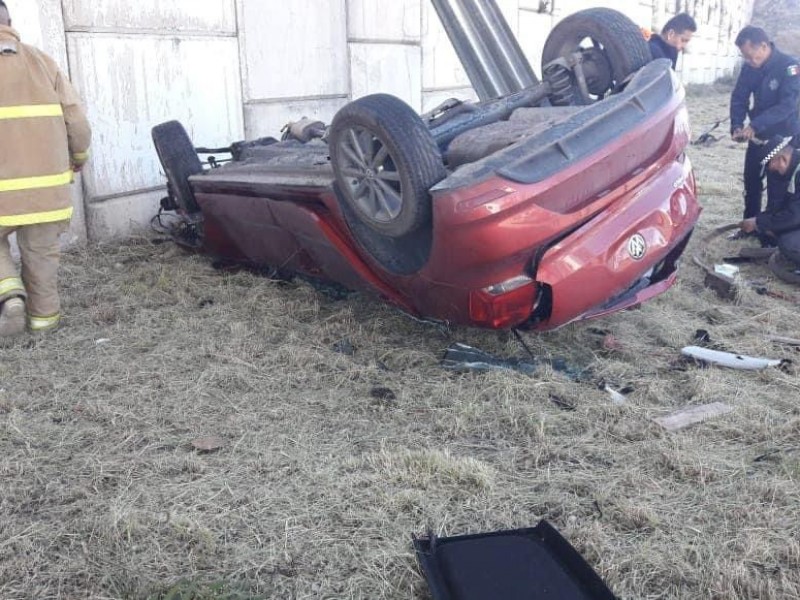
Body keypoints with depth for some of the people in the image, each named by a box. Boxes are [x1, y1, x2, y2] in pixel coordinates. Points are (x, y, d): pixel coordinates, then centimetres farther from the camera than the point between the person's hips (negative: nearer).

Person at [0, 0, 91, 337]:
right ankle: (44, 313, 28)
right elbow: (77, 125, 2)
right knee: (41, 252, 20)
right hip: (47, 185, 3)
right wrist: (78, 158, 20)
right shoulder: (40, 61, 5)